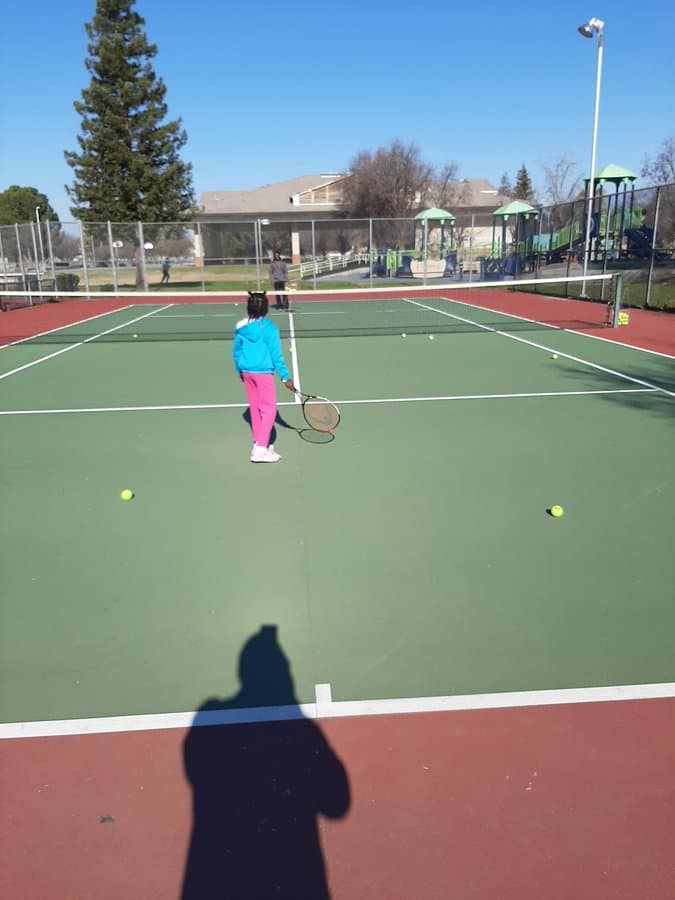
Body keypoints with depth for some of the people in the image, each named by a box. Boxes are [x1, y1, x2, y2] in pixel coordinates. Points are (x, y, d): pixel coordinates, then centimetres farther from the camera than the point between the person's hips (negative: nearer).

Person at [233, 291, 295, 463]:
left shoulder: (240, 326, 1)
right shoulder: (269, 328, -14)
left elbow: (236, 352, 9)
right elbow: (276, 355, -13)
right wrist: (286, 377, -8)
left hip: (246, 372, 6)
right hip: (263, 372, -6)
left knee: (255, 408, 17)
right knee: (269, 408, -1)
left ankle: (259, 442, 26)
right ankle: (260, 449, -8)